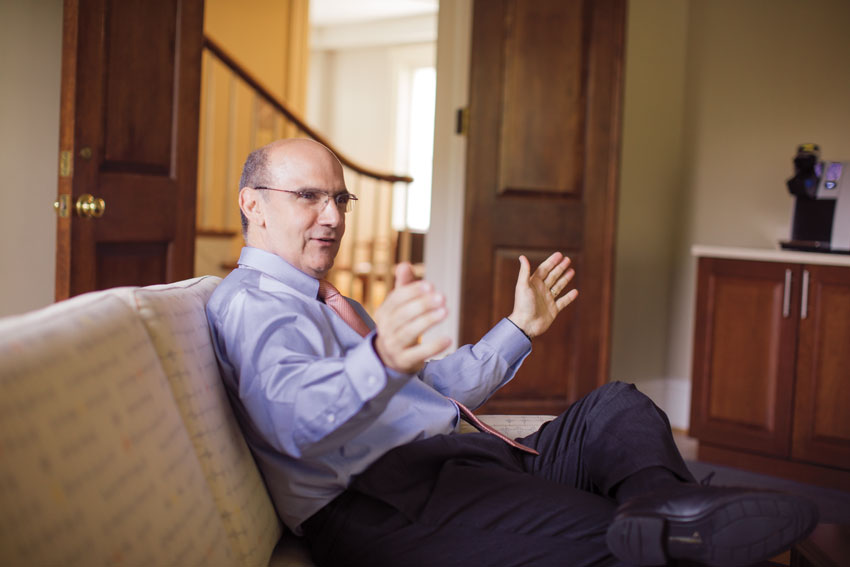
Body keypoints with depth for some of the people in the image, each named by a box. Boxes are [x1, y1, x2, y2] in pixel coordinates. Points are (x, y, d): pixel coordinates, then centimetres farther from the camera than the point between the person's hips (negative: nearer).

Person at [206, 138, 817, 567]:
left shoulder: (327, 303, 29)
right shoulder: (248, 302, -4)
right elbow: (292, 414, -27)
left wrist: (521, 328, 25)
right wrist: (383, 360, -47)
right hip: (376, 506, -9)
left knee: (616, 407, -7)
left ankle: (659, 503, -34)